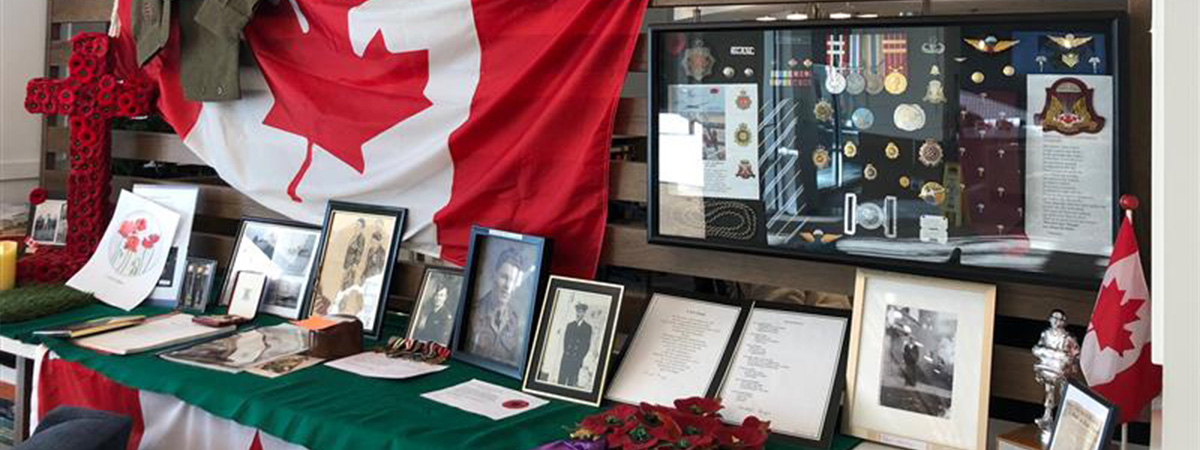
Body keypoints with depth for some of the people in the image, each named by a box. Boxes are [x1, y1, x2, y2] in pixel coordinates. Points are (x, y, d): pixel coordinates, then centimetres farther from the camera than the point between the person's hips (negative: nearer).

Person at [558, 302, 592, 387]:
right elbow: (565, 340, 10)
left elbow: (587, 344, 1)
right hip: (566, 357, 3)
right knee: (561, 379, -1)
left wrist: (580, 357, -6)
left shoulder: (588, 327, 4)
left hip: (576, 359, -3)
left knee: (572, 380, -5)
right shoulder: (570, 325, 14)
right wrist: (566, 352, -3)